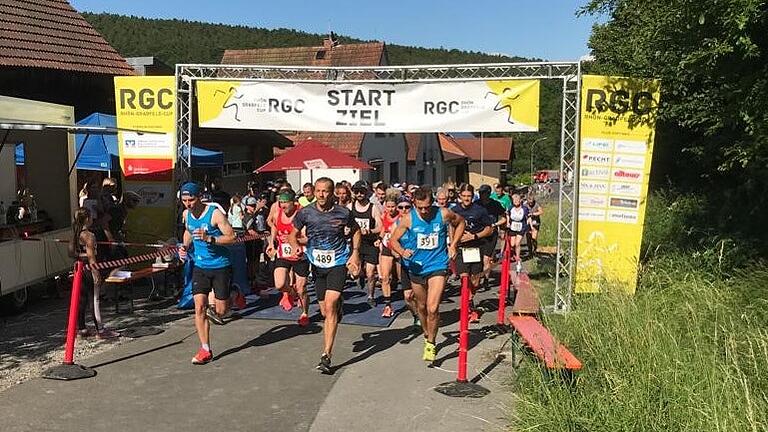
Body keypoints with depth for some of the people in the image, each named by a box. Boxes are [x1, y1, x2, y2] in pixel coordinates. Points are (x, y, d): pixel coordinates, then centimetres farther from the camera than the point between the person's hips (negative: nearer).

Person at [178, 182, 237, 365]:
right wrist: (185, 246, 7)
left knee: (221, 311, 2)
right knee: (199, 307, -7)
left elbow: (231, 237, -18)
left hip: (220, 266, -4)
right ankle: (205, 350, 2)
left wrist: (209, 238, -29)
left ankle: (234, 294, 38)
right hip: (200, 266, 5)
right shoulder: (186, 214, 3)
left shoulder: (215, 213, -16)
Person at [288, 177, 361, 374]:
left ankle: (326, 356, -13)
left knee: (330, 307, -17)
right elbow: (292, 235, 7)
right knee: (325, 312, 11)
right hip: (317, 265, 3)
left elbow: (356, 231, 10)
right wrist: (295, 246, -14)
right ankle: (338, 305, 50)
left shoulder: (343, 213, -9)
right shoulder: (305, 213, -7)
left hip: (338, 264, -3)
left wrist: (355, 253, -1)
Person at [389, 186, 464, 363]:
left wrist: (453, 244, 3)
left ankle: (430, 344, 5)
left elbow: (460, 222, 11)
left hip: (437, 266, -2)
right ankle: (427, 335, 42)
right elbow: (393, 240, -4)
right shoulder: (408, 219, -10)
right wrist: (402, 251, -24)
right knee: (421, 307, 17)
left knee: (432, 308, -14)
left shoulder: (443, 214, -10)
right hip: (416, 268, 2)